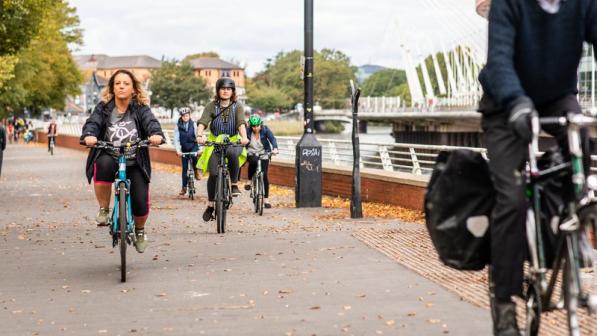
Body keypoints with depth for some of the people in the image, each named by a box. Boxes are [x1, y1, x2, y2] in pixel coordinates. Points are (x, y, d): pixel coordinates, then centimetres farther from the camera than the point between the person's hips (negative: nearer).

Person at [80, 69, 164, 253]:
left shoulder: (141, 109, 1)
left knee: (141, 203, -10)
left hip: (135, 163, 1)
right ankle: (104, 210, -15)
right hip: (109, 158, -1)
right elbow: (92, 122, -13)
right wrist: (89, 135, -37)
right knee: (103, 165, -37)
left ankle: (139, 230, 28)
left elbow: (151, 122, -17)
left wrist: (156, 134, -40)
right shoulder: (104, 108, 2)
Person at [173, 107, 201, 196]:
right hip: (184, 149, 1)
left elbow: (197, 136, -10)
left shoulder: (193, 124, -6)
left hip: (193, 146, -1)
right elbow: (176, 139, -8)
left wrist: (199, 148, -20)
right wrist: (178, 150, -20)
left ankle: (196, 171, -7)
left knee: (194, 156, -34)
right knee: (184, 168, 2)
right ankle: (184, 187, 10)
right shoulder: (178, 126, -5)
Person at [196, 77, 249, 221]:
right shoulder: (211, 106, 1)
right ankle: (210, 205, 4)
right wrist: (199, 135, -32)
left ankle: (234, 184, -19)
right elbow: (202, 122, -12)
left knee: (232, 153, -37)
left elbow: (241, 123, -14)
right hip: (214, 143, 1)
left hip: (233, 142, -1)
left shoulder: (237, 106, 2)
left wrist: (244, 137, -33)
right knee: (213, 174, -11)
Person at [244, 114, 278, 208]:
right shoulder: (247, 131, -11)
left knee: (264, 175, -6)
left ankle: (265, 199, 2)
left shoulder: (265, 130, -10)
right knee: (253, 161, -37)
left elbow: (272, 139, -22)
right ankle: (249, 181, -12)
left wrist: (275, 148, -41)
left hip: (263, 154, 1)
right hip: (251, 154, -1)